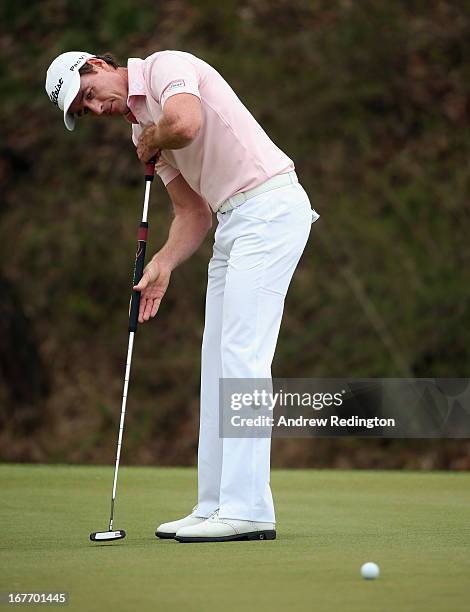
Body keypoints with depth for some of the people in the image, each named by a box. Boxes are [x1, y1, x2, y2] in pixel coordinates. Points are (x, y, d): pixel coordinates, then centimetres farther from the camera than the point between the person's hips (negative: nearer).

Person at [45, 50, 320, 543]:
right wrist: (161, 265, 2)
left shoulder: (165, 66, -6)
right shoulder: (142, 129, 20)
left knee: (242, 355, -13)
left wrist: (151, 141, -5)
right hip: (233, 223, 10)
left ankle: (248, 508, -15)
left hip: (269, 205, -10)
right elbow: (193, 212, 19)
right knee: (218, 364, 8)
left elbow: (185, 123, -28)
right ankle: (217, 505, 11)